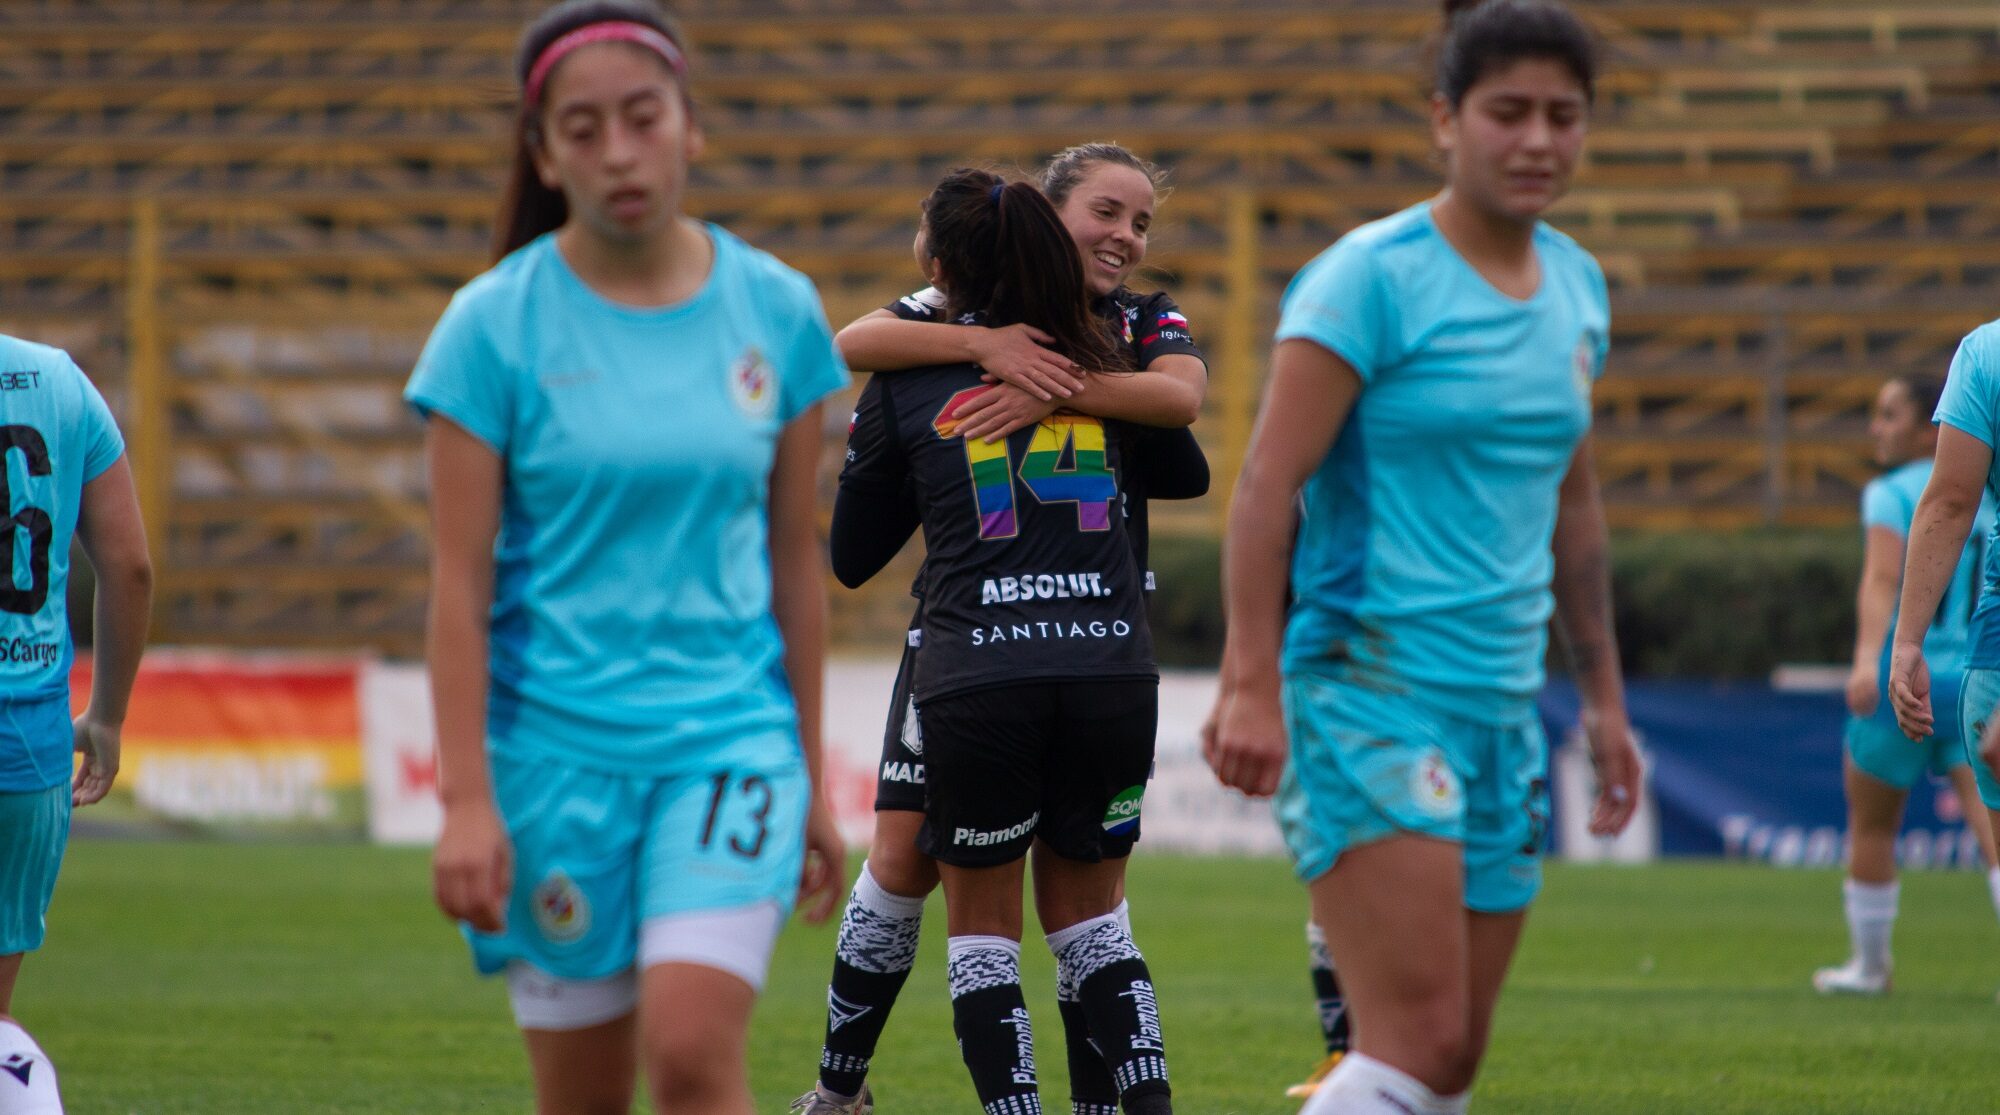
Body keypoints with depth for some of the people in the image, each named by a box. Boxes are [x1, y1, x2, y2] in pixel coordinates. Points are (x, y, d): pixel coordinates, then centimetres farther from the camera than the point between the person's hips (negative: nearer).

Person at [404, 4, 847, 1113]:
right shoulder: (494, 325, -5)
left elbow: (794, 556, 10)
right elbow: (459, 577, -6)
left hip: (729, 733, 1)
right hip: (554, 738, -1)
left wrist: (812, 775, 11)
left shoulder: (776, 311, 2)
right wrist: (466, 800, -12)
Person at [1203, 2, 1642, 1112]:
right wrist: (1250, 680, -22)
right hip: (1366, 684, -8)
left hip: (1501, 705, 8)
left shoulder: (1576, 285, 13)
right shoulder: (1374, 277, -9)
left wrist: (1602, 694, 23)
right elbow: (1268, 482, -14)